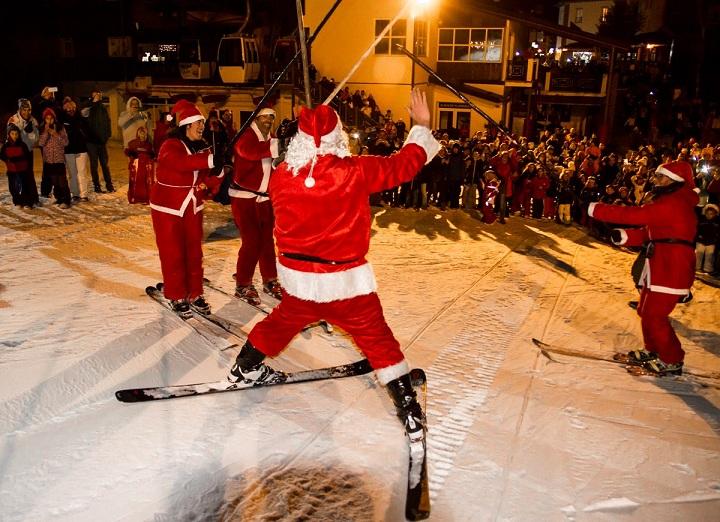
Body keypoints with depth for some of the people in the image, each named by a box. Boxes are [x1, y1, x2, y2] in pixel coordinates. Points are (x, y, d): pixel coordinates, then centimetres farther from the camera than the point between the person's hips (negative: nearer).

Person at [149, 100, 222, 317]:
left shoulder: (202, 147, 3)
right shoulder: (171, 146, -18)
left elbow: (209, 174, 2)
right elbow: (182, 162, -39)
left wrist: (209, 183, -22)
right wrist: (209, 160, -53)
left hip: (193, 208, 6)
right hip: (168, 208, -6)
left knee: (194, 252, 10)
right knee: (173, 254, 2)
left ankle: (195, 294, 22)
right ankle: (176, 297, 16)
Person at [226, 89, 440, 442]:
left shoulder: (281, 176, -8)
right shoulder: (353, 172, -18)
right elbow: (403, 165, -7)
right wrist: (422, 126, 8)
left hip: (298, 276, 4)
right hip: (343, 278, -4)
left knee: (284, 320, 28)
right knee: (376, 337, 8)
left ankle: (246, 368, 47)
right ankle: (408, 407, 11)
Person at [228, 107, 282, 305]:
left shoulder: (270, 140, 13)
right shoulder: (247, 137, -12)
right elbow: (247, 151, -36)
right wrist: (274, 147, -46)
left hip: (264, 198, 7)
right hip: (243, 197, -7)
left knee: (266, 239, 11)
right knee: (251, 241, -9)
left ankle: (269, 281, 24)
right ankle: (242, 285, 6)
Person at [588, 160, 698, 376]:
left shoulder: (673, 203, -18)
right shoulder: (668, 202, 18)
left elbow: (636, 215, -26)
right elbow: (648, 232, 14)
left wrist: (596, 210, -23)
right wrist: (625, 236, -4)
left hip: (672, 267, -11)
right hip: (660, 265, 11)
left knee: (654, 314, -5)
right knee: (646, 310, 17)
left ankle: (672, 361, 8)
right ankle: (653, 351, 32)